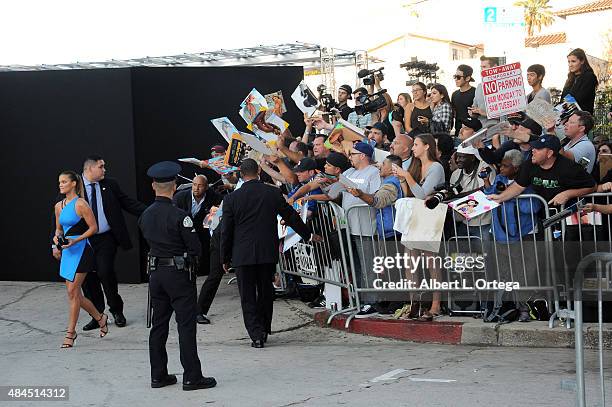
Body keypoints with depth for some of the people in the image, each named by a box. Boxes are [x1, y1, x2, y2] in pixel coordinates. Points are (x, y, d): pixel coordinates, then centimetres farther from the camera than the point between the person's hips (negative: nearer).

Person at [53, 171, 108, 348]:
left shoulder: (81, 204, -10)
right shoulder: (59, 206, 11)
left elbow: (93, 228, -10)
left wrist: (75, 241, -18)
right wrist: (57, 238, 1)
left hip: (81, 250, -8)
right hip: (67, 252, 8)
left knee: (73, 292, -7)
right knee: (73, 293, 10)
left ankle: (71, 332, 1)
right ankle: (100, 318, 30)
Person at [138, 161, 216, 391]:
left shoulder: (145, 216, 3)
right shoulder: (179, 216, -17)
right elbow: (196, 249, -13)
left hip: (155, 274, 6)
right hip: (178, 274, -6)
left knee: (158, 325, 12)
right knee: (186, 325, -2)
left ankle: (158, 375, 17)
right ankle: (192, 377, 0)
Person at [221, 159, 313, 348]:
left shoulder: (231, 199, -5)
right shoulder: (273, 193, -2)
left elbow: (226, 231, -1)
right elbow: (291, 217, 9)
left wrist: (225, 258, 9)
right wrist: (308, 235, 23)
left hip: (243, 255, -2)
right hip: (268, 253, 2)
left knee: (248, 297, 3)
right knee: (265, 293, 15)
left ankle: (256, 335, -4)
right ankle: (264, 331, 23)